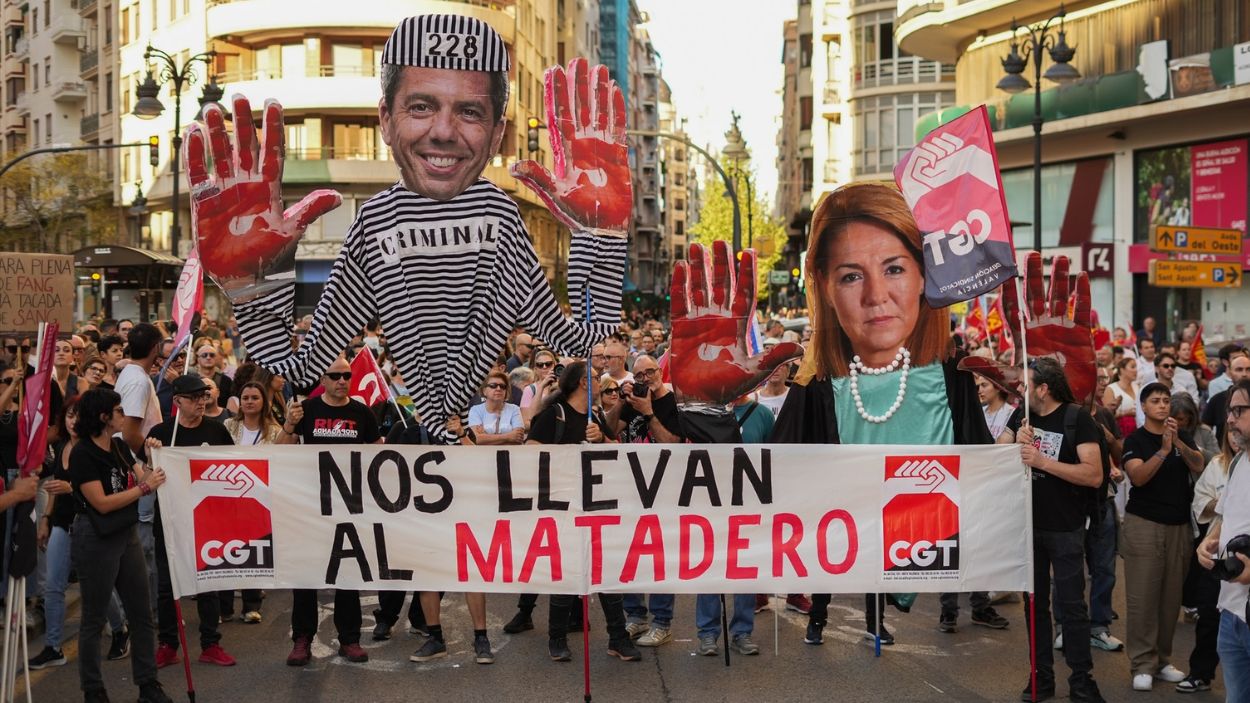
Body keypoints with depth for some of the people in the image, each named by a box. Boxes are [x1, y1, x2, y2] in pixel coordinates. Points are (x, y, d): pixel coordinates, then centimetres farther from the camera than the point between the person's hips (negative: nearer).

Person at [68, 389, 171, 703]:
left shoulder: (120, 447, 7)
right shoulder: (82, 454, -15)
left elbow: (143, 480, 4)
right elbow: (102, 503, -19)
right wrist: (144, 488, -17)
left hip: (128, 535, 7)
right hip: (96, 539, -7)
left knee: (142, 614, 9)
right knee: (94, 619, 6)